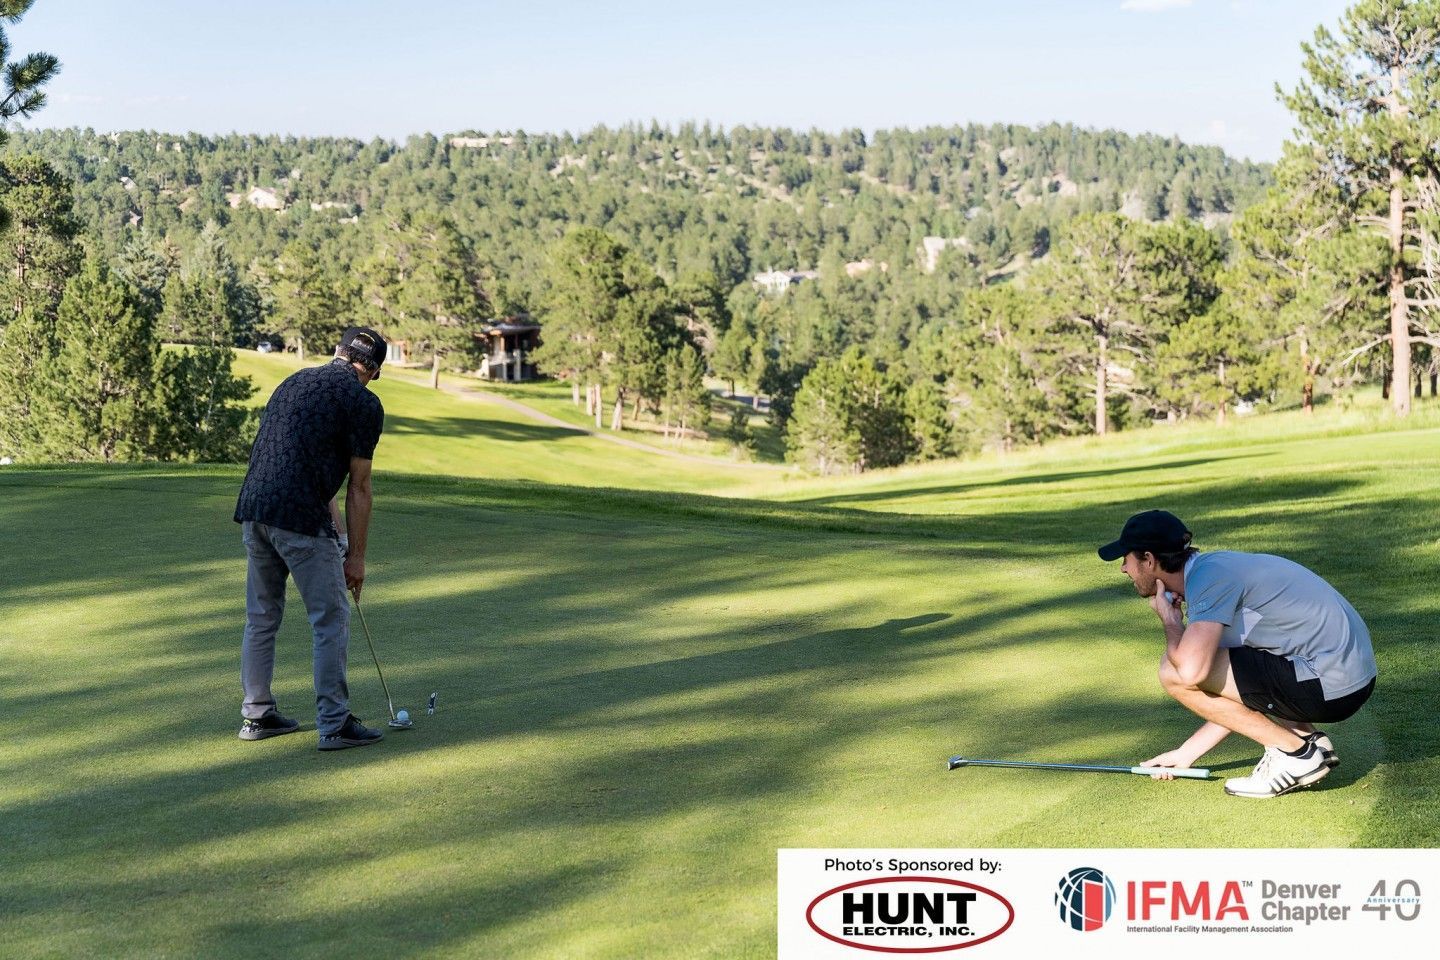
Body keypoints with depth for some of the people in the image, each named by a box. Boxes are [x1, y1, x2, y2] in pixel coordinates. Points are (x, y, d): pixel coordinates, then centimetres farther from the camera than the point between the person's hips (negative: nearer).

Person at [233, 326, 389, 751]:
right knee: (331, 620, 2)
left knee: (261, 617, 18)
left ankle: (256, 714, 25)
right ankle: (335, 724, 5)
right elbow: (358, 488, 0)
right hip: (300, 519, -7)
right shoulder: (364, 403, -2)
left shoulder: (295, 381, 21)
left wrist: (328, 510, 29)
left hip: (253, 510, 8)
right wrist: (356, 555, 7)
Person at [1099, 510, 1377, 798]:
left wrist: (1169, 620, -7)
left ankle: (1297, 753, -4)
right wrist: (1185, 754, 26)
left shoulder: (1209, 577, -14)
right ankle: (1310, 739, 13)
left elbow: (1190, 671, -29)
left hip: (1330, 687, -10)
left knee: (1175, 673, -12)